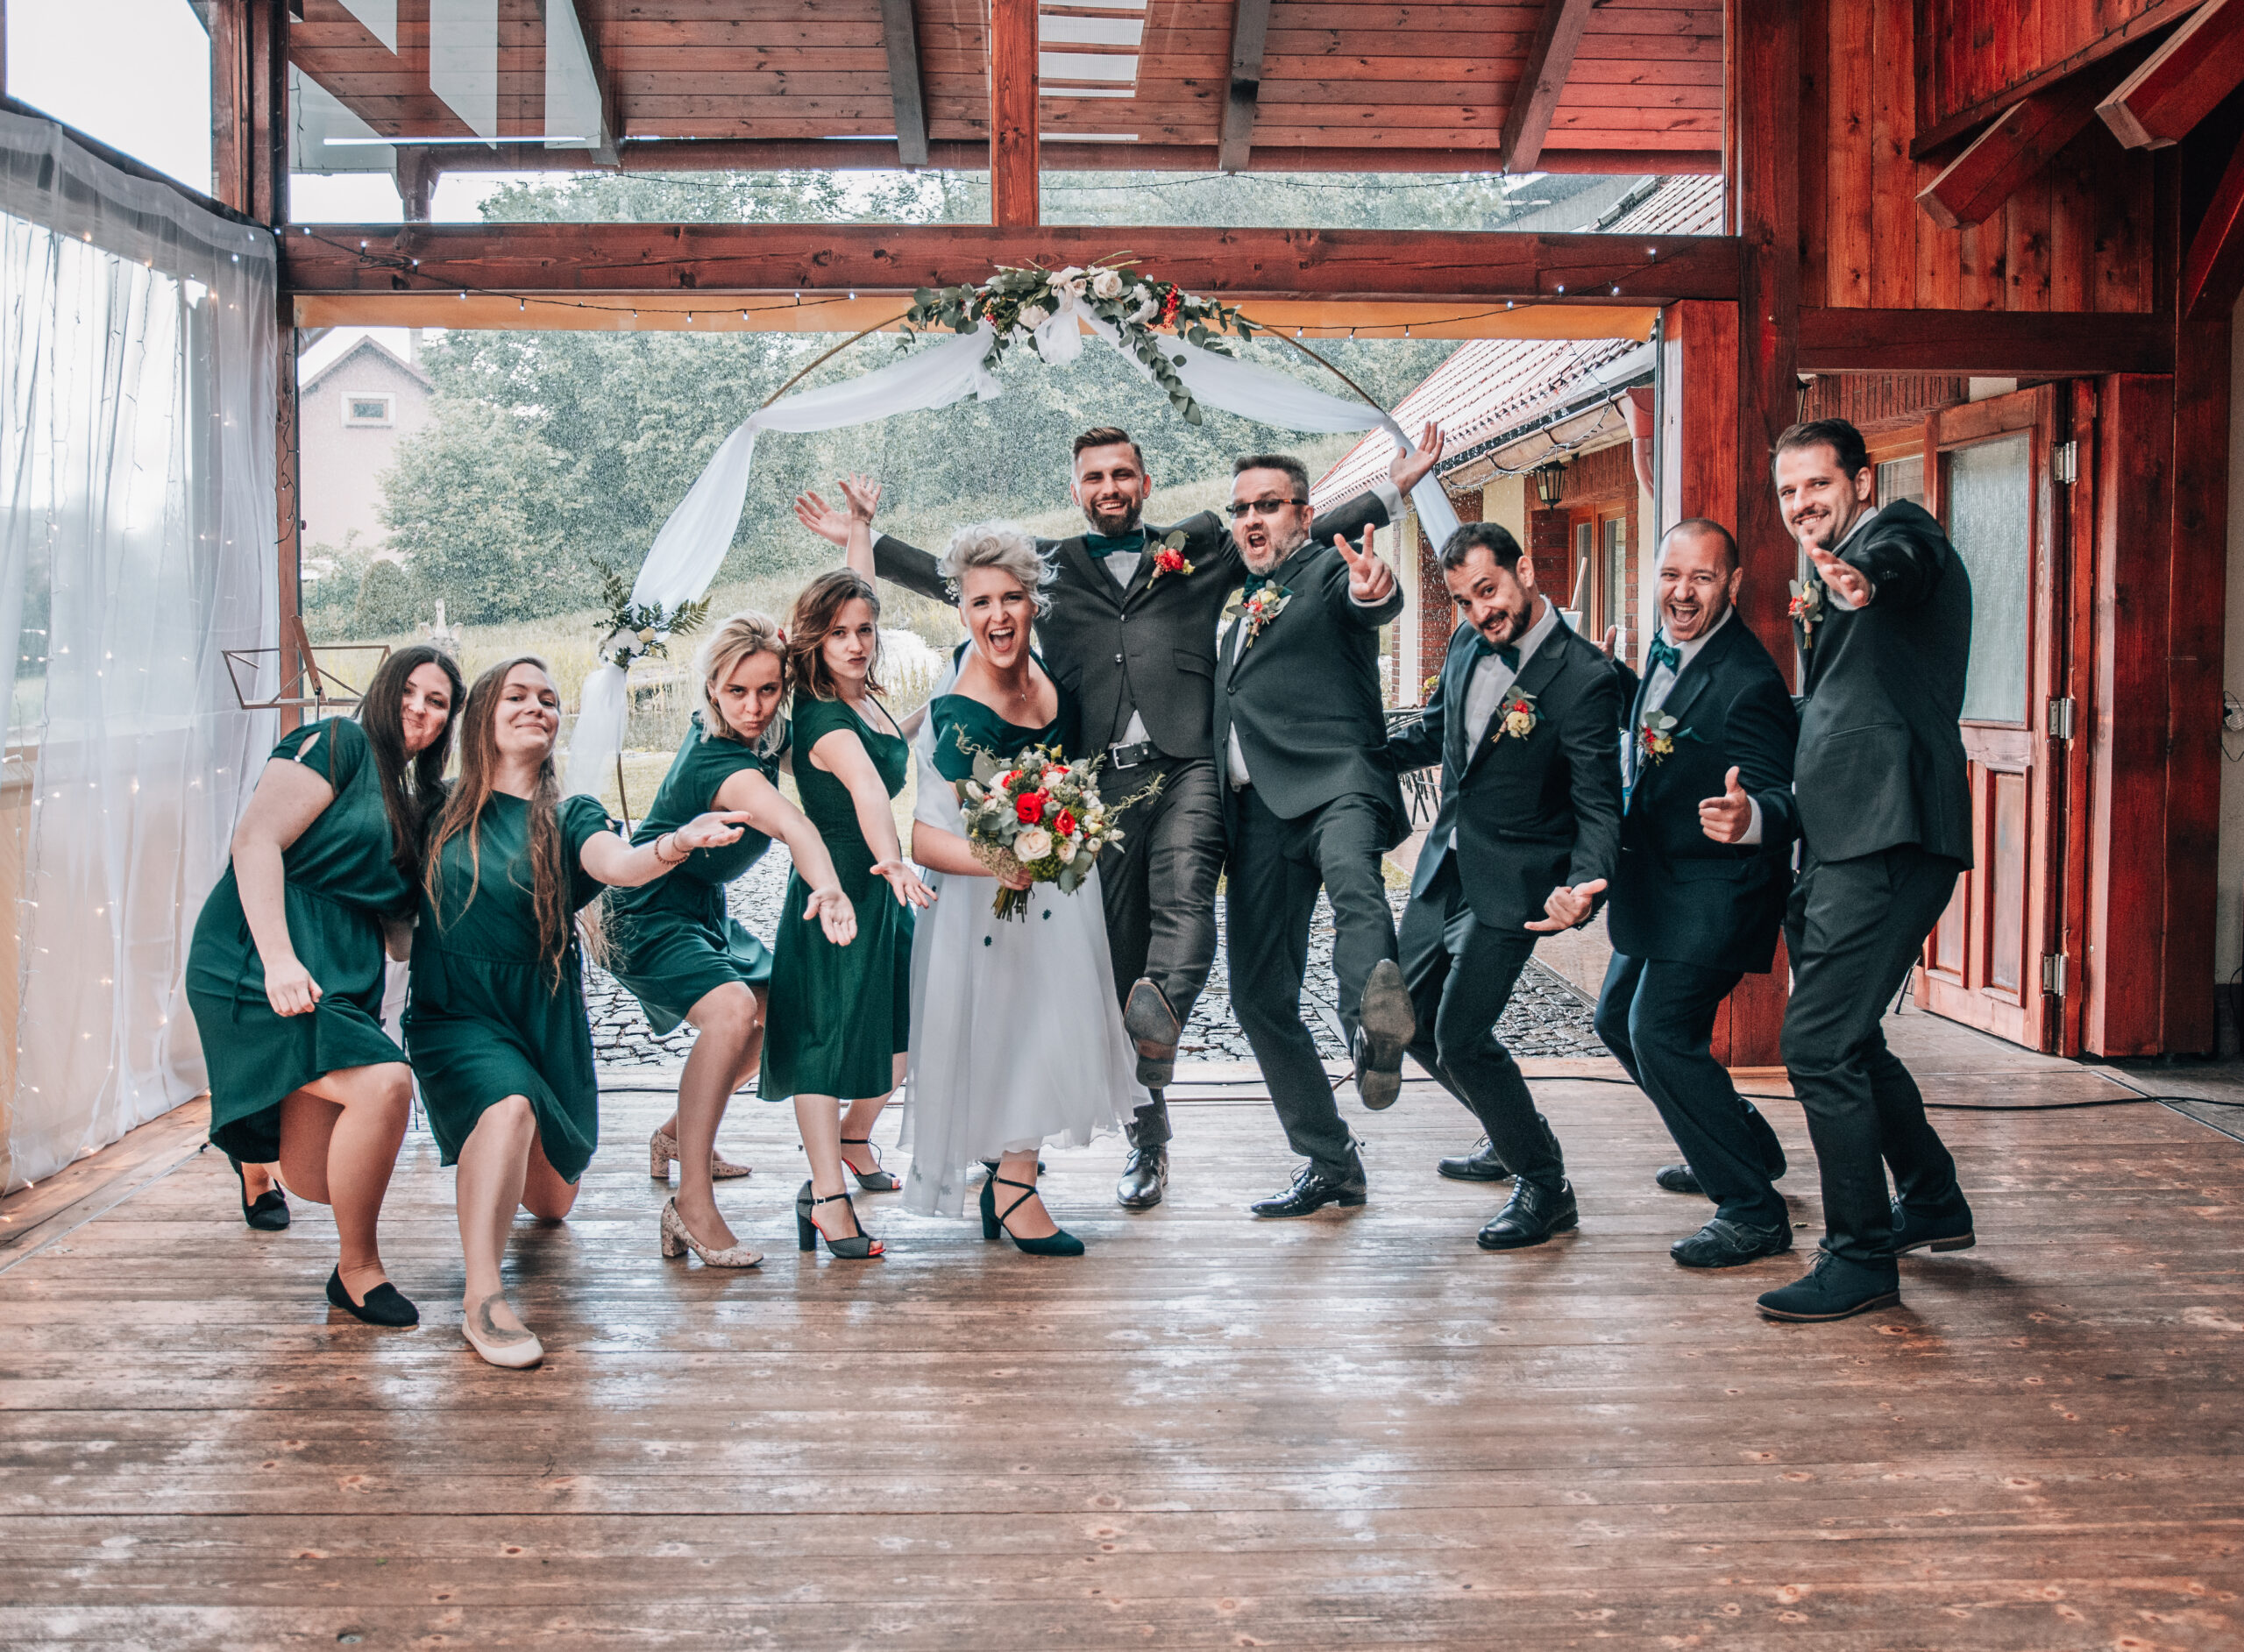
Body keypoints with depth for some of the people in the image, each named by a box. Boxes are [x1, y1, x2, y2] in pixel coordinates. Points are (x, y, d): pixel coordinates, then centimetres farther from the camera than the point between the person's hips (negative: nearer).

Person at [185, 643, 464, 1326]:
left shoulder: (416, 802, 22)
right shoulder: (338, 745, -2)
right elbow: (255, 841, -14)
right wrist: (278, 958, -23)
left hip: (343, 983, 8)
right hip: (258, 966, -8)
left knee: (321, 1183, 6)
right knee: (384, 1083, -30)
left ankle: (257, 1154, 45)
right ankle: (358, 1271, -11)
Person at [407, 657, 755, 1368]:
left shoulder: (567, 819, 1)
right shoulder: (443, 814, 2)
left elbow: (617, 863, -22)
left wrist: (674, 846, -41)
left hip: (545, 1016, 2)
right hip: (456, 1014, -2)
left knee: (552, 1202, 13)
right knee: (509, 1105, -35)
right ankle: (482, 1297, -29)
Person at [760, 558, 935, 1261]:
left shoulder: (867, 700, 5)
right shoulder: (824, 718, -23)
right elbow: (865, 786, -42)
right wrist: (893, 861, -58)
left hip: (880, 883, 10)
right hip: (838, 884, -10)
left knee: (901, 1026, 16)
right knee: (830, 1036, -6)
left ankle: (853, 1147, 37)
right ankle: (826, 1198, -3)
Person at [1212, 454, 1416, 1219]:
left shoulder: (1330, 570, 4)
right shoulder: (1242, 606, 25)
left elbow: (1369, 604, -21)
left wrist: (1373, 589, -44)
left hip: (1332, 782, -7)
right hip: (1257, 813, 7)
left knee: (1351, 870, -40)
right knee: (1258, 995, 6)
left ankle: (1373, 1024, -66)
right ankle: (1329, 1163, 17)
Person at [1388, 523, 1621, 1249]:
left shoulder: (1584, 677, -20)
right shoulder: (1467, 643, 1)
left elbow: (1599, 805, -19)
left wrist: (1581, 887, -36)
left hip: (1511, 883, -8)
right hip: (1446, 863, 8)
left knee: (1459, 1035, -11)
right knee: (1408, 1017, 13)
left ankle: (1544, 1188, 9)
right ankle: (1516, 1134, 34)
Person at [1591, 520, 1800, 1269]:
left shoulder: (1748, 682, -23)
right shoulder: (1665, 649, 5)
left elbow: (1779, 797, -31)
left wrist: (1752, 818, -51)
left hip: (1714, 890, -10)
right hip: (1655, 883, 10)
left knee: (1661, 1033, -17)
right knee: (1619, 1019, 19)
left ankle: (1752, 1211, -5)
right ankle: (1746, 1145, 36)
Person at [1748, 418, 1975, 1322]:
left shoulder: (1899, 529, -2)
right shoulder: (1827, 588, 26)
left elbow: (1899, 559, -30)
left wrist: (1864, 575, -53)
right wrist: (1758, 809, 19)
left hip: (1888, 835, -10)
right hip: (1838, 842, 10)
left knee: (1818, 1043, -13)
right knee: (1844, 1037, 18)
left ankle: (1863, 1256, -3)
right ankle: (1931, 1205, 35)